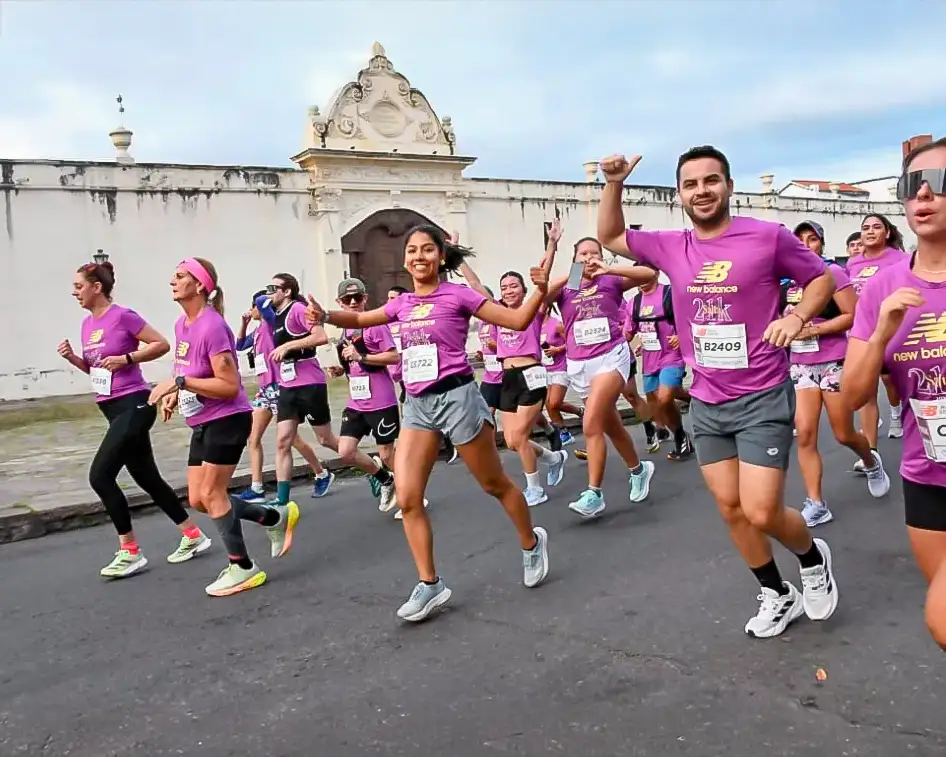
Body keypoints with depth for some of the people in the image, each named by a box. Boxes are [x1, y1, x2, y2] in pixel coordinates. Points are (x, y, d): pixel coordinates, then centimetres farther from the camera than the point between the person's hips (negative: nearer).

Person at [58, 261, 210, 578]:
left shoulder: (123, 316, -13)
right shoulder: (87, 323, 11)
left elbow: (162, 344, -11)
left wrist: (125, 358, -18)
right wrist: (73, 358, 3)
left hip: (134, 406, -9)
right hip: (114, 409, 9)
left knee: (99, 475, -14)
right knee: (147, 478, 12)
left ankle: (130, 552, -3)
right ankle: (193, 536, 23)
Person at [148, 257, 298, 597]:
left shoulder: (212, 327, -21)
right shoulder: (181, 324, 7)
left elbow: (230, 386, -24)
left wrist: (179, 383, -27)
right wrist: (174, 394, 3)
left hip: (227, 421, -9)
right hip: (202, 424, 9)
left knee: (211, 494, -4)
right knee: (198, 499, 10)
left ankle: (242, 568, 12)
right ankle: (276, 517, 24)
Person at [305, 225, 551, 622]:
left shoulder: (457, 295, -5)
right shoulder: (402, 304, 10)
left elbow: (517, 320, -4)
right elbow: (361, 319, 24)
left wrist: (540, 290, -21)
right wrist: (326, 316, 5)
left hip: (456, 397, -5)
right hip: (416, 405, 5)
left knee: (495, 484, 10)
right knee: (407, 498, -3)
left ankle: (531, 543, 36)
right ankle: (429, 584, 9)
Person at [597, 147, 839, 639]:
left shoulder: (767, 236, -10)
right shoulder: (671, 248, 3)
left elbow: (822, 278, 3)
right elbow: (610, 238, 16)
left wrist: (798, 316, -16)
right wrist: (614, 185, 2)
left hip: (762, 399, -5)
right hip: (706, 404, 5)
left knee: (761, 513, -7)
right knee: (730, 509, 10)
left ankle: (814, 558, 27)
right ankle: (777, 596, 31)